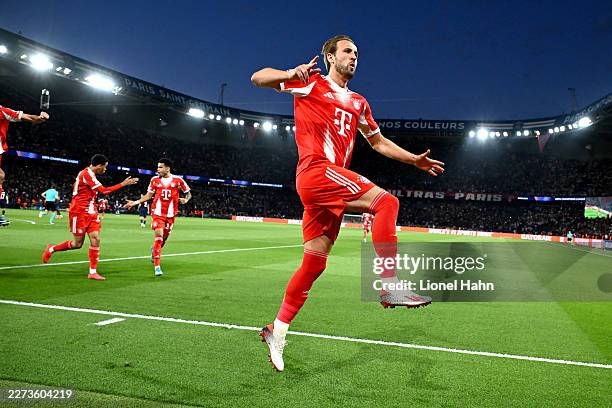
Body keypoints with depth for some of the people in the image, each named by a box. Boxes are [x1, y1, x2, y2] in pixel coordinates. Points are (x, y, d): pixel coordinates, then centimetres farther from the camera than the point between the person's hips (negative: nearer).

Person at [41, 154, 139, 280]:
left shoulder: (89, 174, 11)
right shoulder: (87, 174, -17)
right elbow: (104, 191, -22)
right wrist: (123, 184, -18)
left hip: (90, 213, 9)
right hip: (79, 213, -9)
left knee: (95, 240, -3)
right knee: (77, 244, 1)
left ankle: (93, 272, 1)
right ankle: (51, 249, 26)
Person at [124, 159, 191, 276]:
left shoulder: (178, 180, -3)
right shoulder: (155, 180, 2)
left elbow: (188, 193, 6)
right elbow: (148, 195, 11)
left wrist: (185, 199, -15)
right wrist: (135, 202, 2)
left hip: (170, 214, 1)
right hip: (157, 212, -1)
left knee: (164, 239, 11)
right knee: (159, 235, -16)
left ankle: (154, 250, 47)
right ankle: (157, 266, -14)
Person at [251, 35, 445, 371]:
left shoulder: (358, 103, 26)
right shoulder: (311, 83, 7)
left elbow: (379, 142, 34)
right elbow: (257, 77, 1)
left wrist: (415, 160, 24)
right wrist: (292, 74, -19)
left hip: (331, 182, 7)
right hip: (316, 170, -7)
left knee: (314, 262, 5)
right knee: (385, 202, -23)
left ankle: (277, 331, 14)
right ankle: (390, 285, -25)